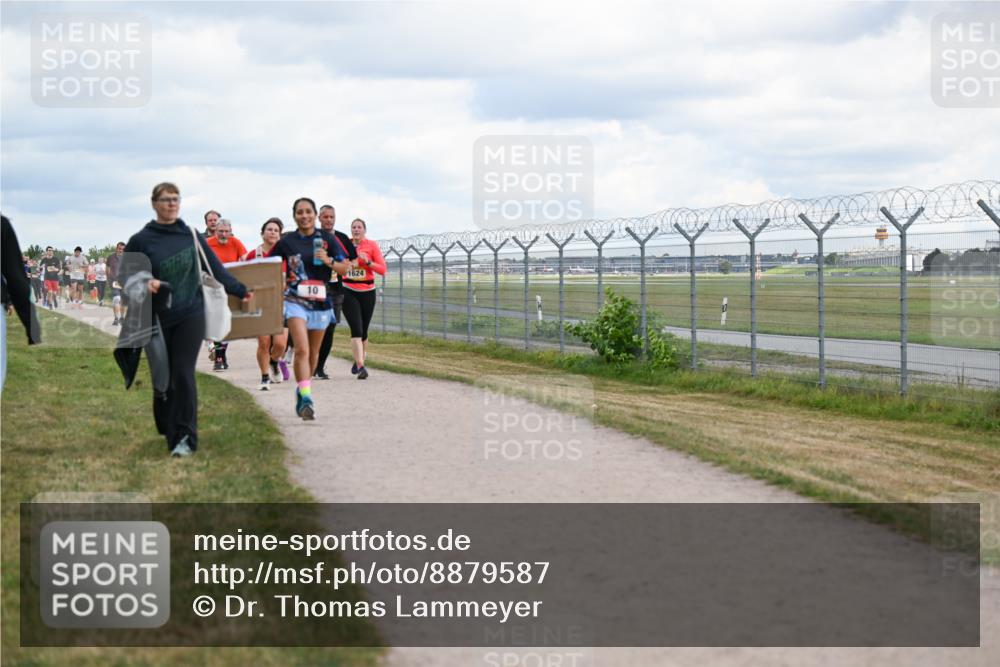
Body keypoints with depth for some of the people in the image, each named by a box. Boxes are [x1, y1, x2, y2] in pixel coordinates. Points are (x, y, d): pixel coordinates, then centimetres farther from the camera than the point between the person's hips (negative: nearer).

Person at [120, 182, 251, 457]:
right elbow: (123, 275, 4)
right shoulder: (141, 240, 1)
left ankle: (185, 437, -10)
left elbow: (215, 268, 12)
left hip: (190, 314, 0)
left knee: (183, 373, -10)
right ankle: (168, 430, 28)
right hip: (156, 318, 0)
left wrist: (240, 290, 14)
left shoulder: (191, 236, 6)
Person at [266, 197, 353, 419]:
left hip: (320, 300, 2)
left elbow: (345, 268, 0)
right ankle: (306, 399, -23)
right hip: (295, 300, -2)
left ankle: (302, 391, 35)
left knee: (313, 353, 14)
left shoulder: (327, 239, 1)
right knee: (302, 350, -18)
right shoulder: (287, 241, 1)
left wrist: (329, 261, -17)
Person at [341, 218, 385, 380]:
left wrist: (368, 261, -19)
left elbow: (382, 269, -6)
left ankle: (360, 358, 33)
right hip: (349, 292, 0)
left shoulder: (372, 245, -3)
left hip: (367, 292, 0)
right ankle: (360, 366, -18)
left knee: (363, 331, 9)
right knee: (356, 329, -14)